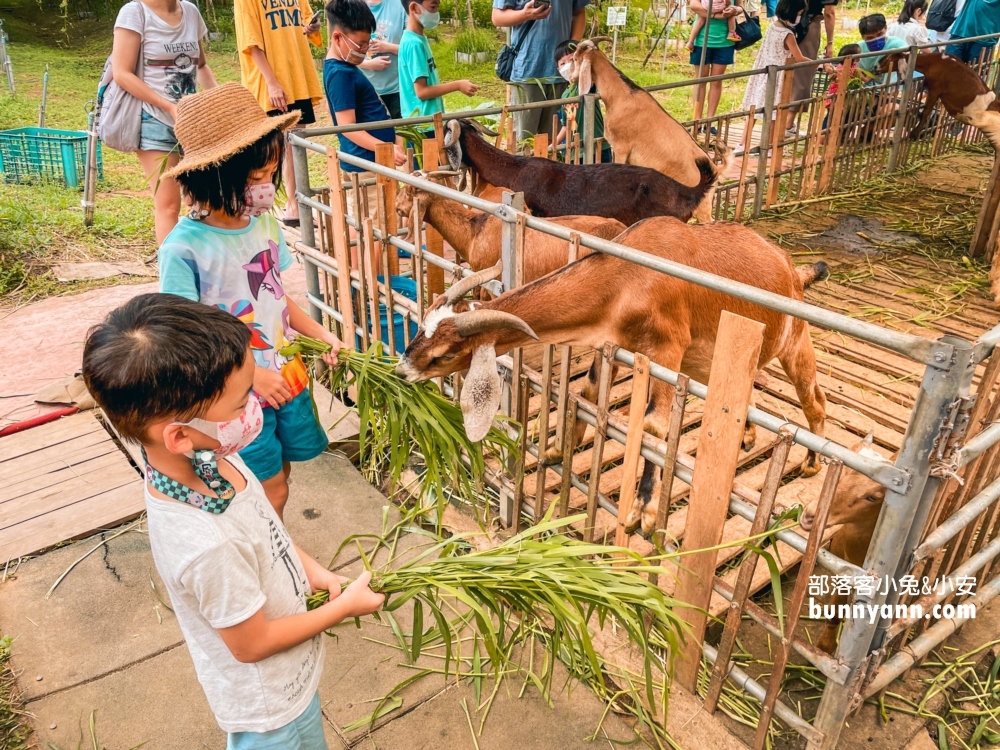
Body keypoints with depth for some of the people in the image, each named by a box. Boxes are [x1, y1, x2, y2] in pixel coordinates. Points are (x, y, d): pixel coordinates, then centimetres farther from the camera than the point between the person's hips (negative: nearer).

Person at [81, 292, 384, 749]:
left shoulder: (210, 454, -19)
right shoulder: (207, 546, -42)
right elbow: (253, 643, -24)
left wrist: (313, 571, -6)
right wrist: (346, 606, -14)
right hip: (269, 705, -6)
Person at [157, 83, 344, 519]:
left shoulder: (265, 224, -3)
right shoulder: (185, 248, -21)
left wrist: (322, 335, 0)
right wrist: (253, 375, -21)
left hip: (286, 374, 6)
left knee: (277, 474, 19)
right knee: (271, 489, 6)